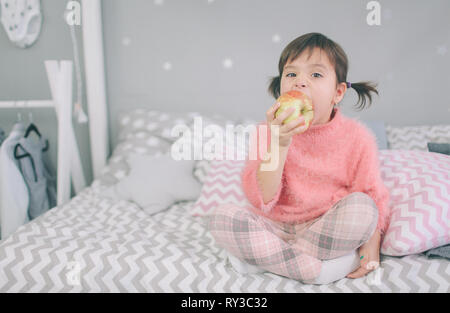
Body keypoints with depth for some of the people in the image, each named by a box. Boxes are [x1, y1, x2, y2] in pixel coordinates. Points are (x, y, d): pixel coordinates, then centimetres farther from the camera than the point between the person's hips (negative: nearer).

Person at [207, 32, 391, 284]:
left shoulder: (356, 137, -6)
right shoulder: (268, 131, -6)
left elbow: (374, 196, -2)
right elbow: (262, 200, -16)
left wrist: (372, 242, -19)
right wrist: (279, 144, -27)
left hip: (327, 229, 0)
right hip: (277, 229, 1)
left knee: (361, 205, -29)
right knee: (222, 216, -23)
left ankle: (267, 257, -15)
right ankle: (326, 269, -23)